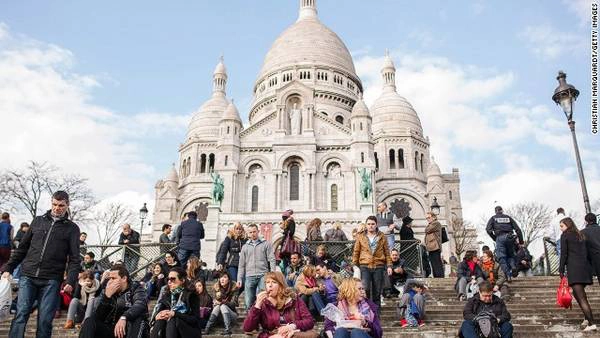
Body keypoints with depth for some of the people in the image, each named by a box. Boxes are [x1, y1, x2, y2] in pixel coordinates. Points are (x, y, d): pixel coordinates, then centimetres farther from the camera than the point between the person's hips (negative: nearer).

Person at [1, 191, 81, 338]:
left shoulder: (72, 228, 5)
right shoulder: (38, 221, 13)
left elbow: (74, 258, 0)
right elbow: (22, 247, 17)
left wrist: (71, 281, -12)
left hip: (51, 281, -2)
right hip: (27, 276, 2)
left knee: (45, 319, -1)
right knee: (20, 314, -5)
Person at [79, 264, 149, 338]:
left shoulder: (135, 288, 0)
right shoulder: (107, 291, 10)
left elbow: (140, 305, -24)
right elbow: (98, 317, -3)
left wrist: (123, 318, -42)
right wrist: (107, 296, -17)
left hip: (131, 330, -4)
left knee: (137, 319, -33)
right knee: (89, 321, -14)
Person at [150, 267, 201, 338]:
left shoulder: (191, 295, -3)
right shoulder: (166, 296, 12)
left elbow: (196, 319, -11)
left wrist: (174, 314, -21)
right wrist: (157, 317, -20)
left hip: (190, 331, -4)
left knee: (172, 320, -30)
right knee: (160, 321, -23)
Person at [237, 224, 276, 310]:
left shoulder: (266, 244, 10)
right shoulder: (245, 247, 19)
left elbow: (272, 260, 3)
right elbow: (241, 264, 17)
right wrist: (239, 278, 7)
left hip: (263, 275, -3)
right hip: (249, 277, 3)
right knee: (248, 303, 0)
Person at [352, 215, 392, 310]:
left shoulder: (382, 237, 7)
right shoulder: (360, 237, 7)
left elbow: (387, 252, 9)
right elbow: (356, 252, 8)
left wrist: (389, 265, 2)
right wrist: (355, 265, 3)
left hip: (378, 267, 1)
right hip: (365, 267, -1)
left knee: (377, 292, 6)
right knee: (365, 289, -15)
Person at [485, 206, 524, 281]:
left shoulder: (493, 218, 16)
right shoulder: (508, 217, 22)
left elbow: (488, 229, 1)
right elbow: (517, 229, 14)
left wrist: (494, 238, 11)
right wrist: (521, 240, 13)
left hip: (500, 238, -3)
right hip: (509, 237, 3)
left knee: (501, 258, -1)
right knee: (510, 255, 19)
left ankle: (508, 275, -13)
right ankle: (513, 266, -9)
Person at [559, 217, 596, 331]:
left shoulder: (565, 235, 2)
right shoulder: (580, 235, 20)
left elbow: (563, 253, -4)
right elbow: (585, 252, 17)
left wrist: (561, 270, -1)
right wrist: (588, 267, 17)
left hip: (574, 268, -7)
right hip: (585, 266, 7)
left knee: (581, 297, -9)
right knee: (577, 293, 18)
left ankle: (591, 323, -14)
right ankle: (588, 318, 11)